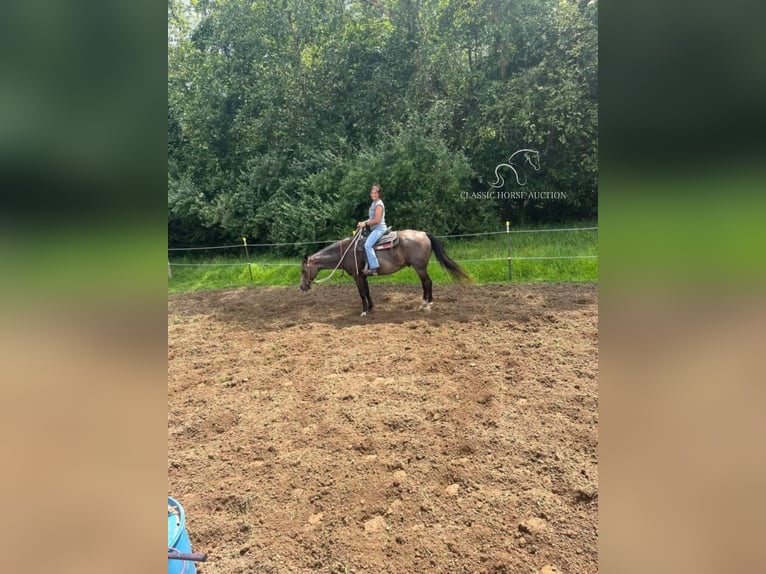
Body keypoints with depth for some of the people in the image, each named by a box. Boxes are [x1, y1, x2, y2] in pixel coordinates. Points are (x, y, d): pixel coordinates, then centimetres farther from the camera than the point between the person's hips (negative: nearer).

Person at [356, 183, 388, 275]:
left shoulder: (378, 204, -13)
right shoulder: (374, 203, 17)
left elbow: (377, 220, -19)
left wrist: (365, 224, -12)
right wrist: (364, 222, 7)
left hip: (379, 228, -11)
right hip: (375, 229, 11)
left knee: (367, 245, -24)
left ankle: (374, 267, -26)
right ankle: (368, 265, 14)